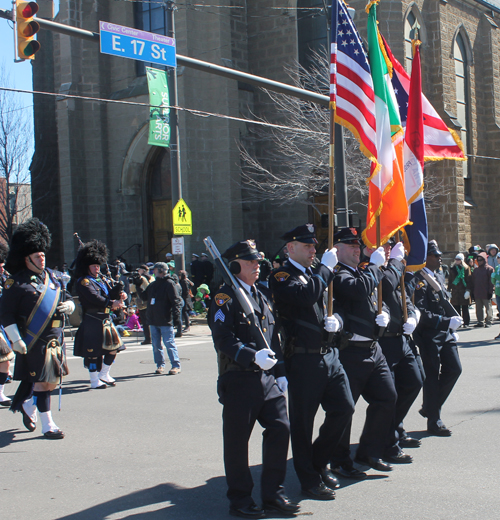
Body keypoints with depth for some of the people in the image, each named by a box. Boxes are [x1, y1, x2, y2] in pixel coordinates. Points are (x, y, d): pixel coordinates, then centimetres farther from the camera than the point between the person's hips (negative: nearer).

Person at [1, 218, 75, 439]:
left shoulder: (49, 276, 13)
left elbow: (65, 297, 24)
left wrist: (68, 305, 0)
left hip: (55, 338, 7)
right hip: (34, 342, -7)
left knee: (52, 380, 14)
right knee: (42, 381, -3)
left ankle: (28, 405, 39)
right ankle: (48, 425, 5)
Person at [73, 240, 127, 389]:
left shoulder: (102, 279, 16)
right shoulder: (83, 282, -10)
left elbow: (113, 289, 12)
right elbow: (94, 298, -23)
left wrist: (120, 294, -12)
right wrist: (111, 303, -28)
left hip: (106, 319, 8)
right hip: (92, 320, -8)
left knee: (113, 346, 11)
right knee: (93, 350, -2)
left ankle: (104, 374, 26)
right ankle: (94, 380, 9)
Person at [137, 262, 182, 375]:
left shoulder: (169, 284, -8)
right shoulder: (153, 284, 16)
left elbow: (176, 301, -13)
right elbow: (145, 297, 23)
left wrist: (176, 317, -19)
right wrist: (138, 288, 9)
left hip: (165, 320, -8)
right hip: (153, 320, 8)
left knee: (169, 343, -6)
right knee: (156, 344, 9)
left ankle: (176, 366, -2)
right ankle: (160, 365, 17)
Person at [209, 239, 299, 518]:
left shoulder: (262, 297, 17)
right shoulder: (225, 299, -8)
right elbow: (224, 340, -18)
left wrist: (280, 373, 15)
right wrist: (253, 357, -29)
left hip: (268, 379, 7)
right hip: (239, 380, -7)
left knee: (281, 429, 2)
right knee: (237, 441, 3)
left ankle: (273, 494, 16)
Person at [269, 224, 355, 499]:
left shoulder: (315, 273, 18)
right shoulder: (281, 277, -8)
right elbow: (306, 296, -26)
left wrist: (334, 320, 1)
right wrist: (325, 267, -15)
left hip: (328, 354, 8)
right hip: (303, 359, -8)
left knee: (344, 408, 9)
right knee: (302, 422, 3)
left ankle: (319, 462, 28)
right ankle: (310, 480, 16)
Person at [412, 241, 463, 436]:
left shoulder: (438, 277, 13)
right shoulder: (419, 280, -16)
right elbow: (422, 314, -23)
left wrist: (452, 329, 16)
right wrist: (447, 322, -23)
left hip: (445, 333, 9)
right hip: (429, 335, -8)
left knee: (454, 369, 8)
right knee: (432, 377, 0)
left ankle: (429, 407, 25)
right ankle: (434, 421, 12)